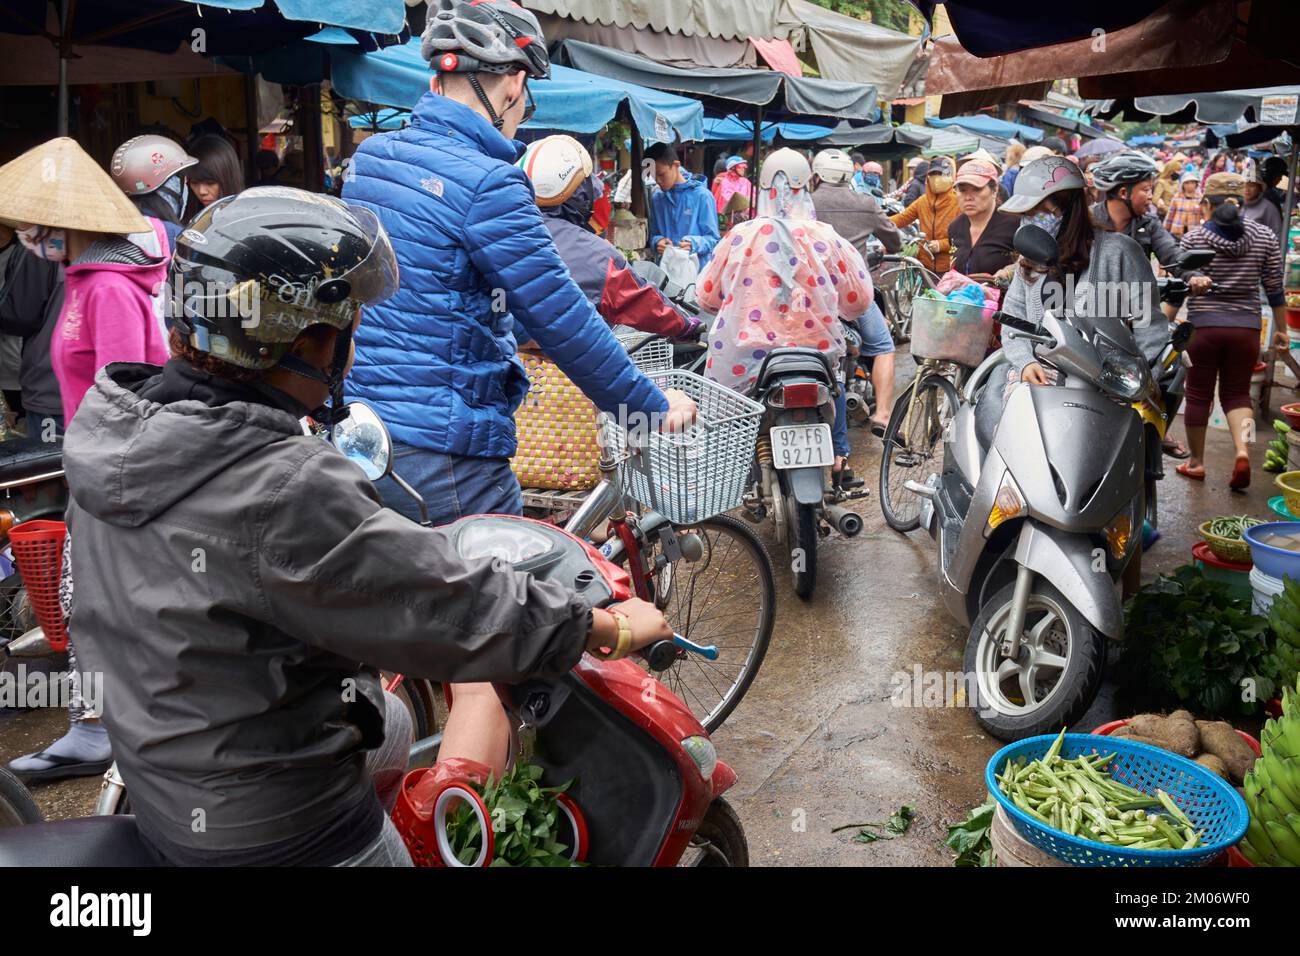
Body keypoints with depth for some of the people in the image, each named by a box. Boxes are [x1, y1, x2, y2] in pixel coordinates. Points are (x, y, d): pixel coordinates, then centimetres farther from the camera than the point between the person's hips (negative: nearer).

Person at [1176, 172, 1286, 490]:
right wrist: (1281, 329, 15)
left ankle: (1196, 462, 19)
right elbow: (1275, 288, 6)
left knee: (1199, 394, 10)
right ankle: (1242, 449, -10)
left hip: (1203, 325, -2)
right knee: (1237, 392, 13)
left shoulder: (1194, 238, -3)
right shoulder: (1265, 237, 3)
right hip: (1246, 327, 2)